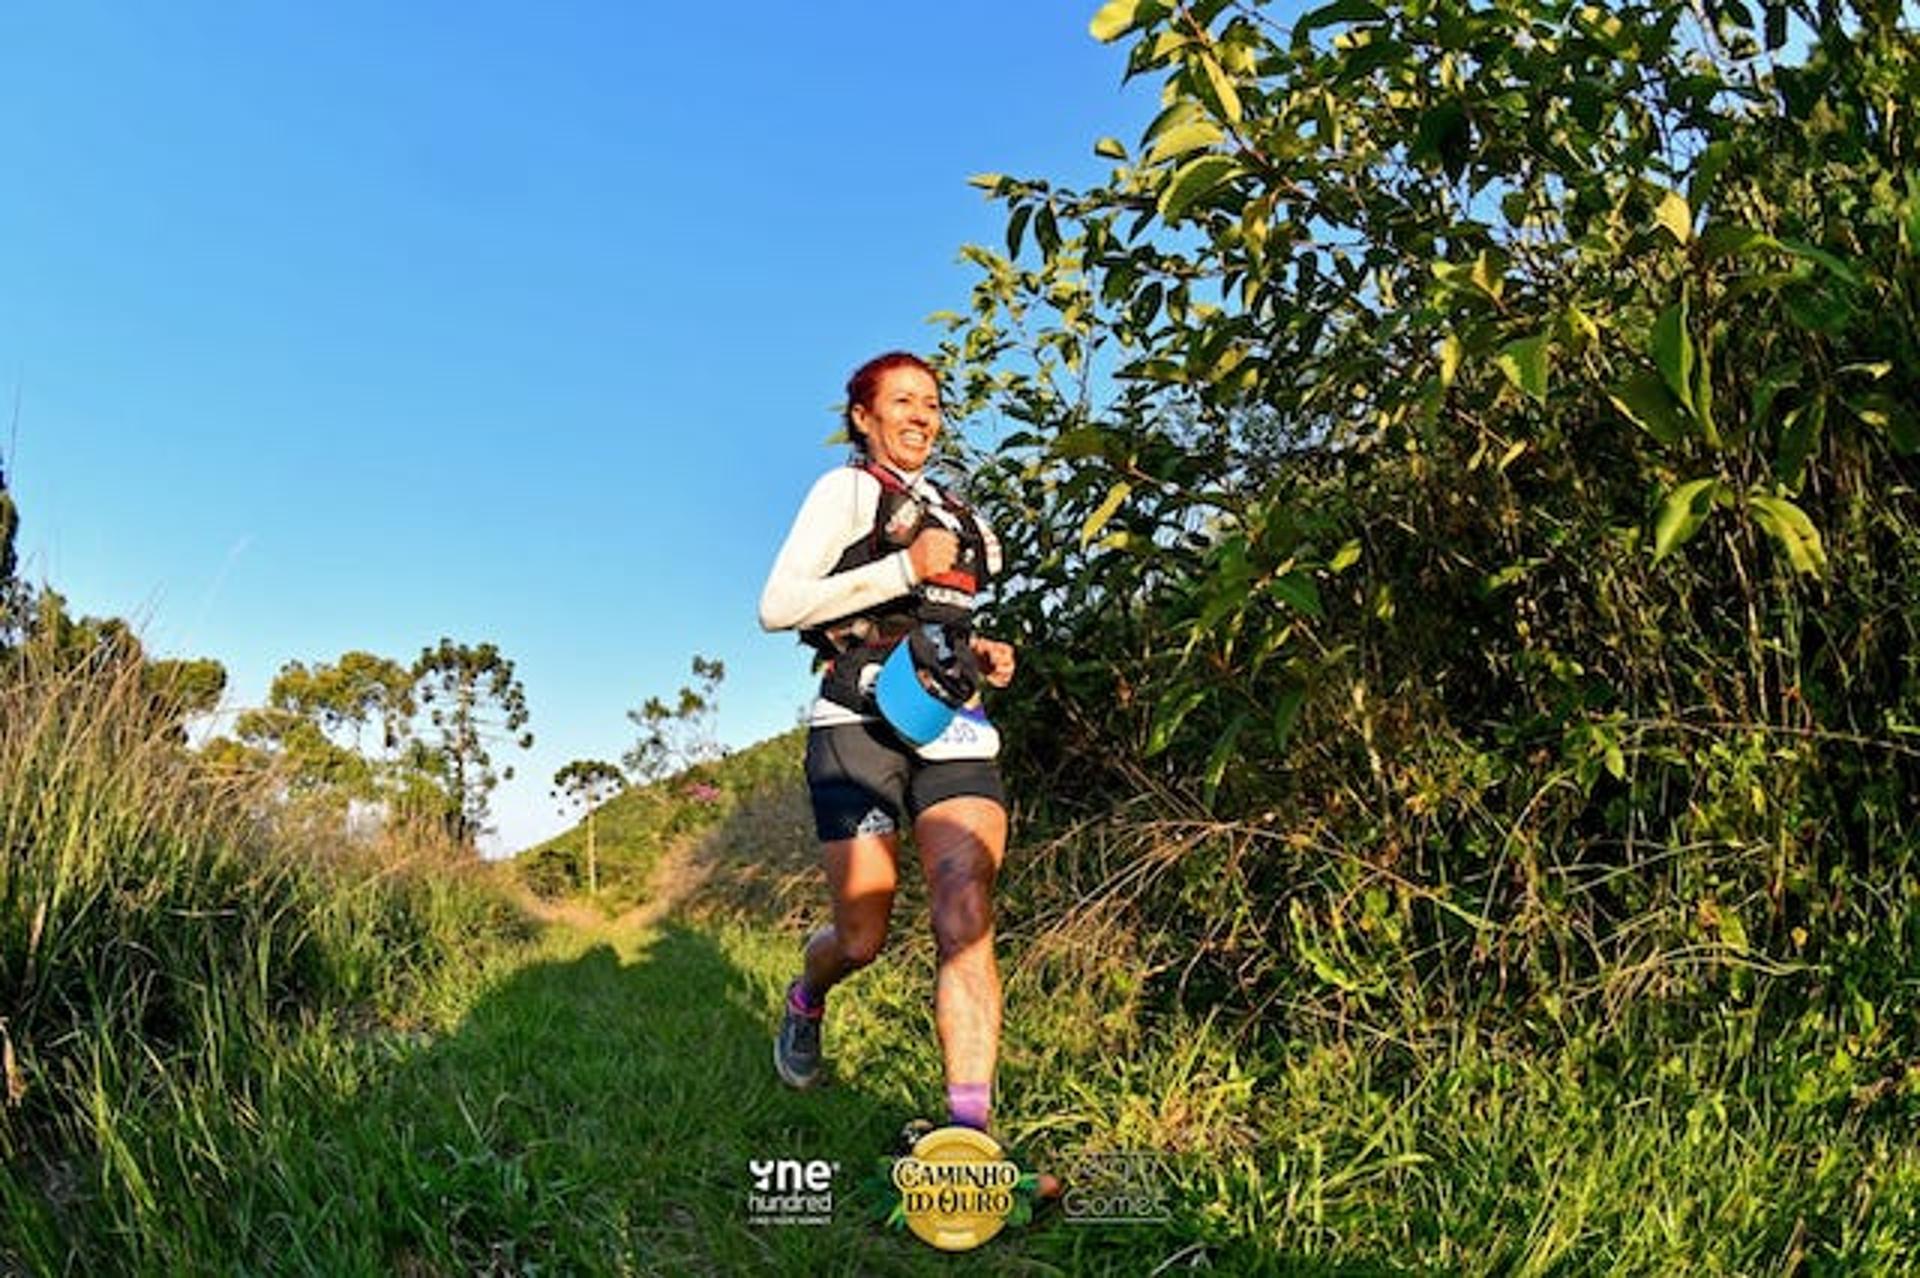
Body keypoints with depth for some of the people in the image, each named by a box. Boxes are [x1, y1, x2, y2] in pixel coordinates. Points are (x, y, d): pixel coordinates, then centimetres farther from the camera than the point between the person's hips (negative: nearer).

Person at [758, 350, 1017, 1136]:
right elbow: (777, 606, -9)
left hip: (953, 730, 5)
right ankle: (806, 1000, 38)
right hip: (861, 725, -5)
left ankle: (971, 1127, -15)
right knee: (863, 937, 2)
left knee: (966, 918, -14)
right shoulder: (847, 489, 3)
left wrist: (978, 653, 13)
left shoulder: (952, 513, 23)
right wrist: (904, 568, -14)